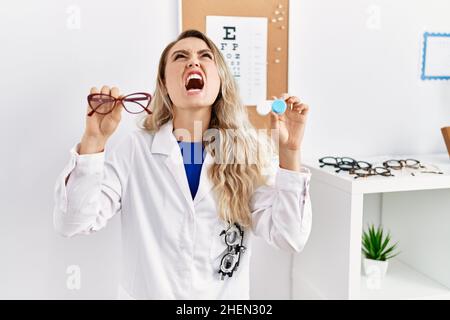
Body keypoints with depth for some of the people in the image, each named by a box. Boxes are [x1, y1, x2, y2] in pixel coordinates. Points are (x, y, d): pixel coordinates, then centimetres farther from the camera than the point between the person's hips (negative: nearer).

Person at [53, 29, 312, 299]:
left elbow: (289, 239, -15)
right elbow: (72, 224, -17)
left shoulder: (250, 152, -9)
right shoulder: (135, 148, -11)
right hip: (146, 293, 0)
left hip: (226, 296, 1)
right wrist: (94, 139, -29)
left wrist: (289, 152, -25)